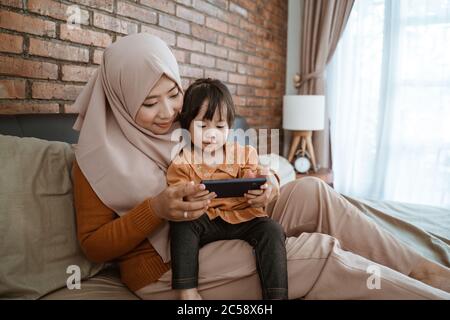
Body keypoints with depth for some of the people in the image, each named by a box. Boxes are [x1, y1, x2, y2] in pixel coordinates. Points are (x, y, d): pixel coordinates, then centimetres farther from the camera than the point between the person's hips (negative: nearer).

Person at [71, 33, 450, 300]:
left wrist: (266, 183, -16)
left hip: (223, 227, 6)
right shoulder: (98, 154, -8)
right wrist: (155, 209, -26)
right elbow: (92, 244, -8)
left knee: (311, 192, -16)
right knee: (322, 252, -22)